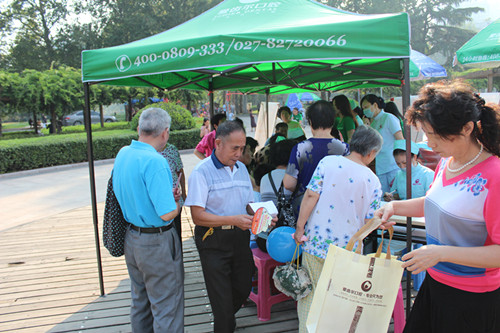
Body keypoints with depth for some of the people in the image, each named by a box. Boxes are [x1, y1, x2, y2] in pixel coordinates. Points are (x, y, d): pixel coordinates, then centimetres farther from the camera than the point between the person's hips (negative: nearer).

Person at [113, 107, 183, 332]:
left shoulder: (122, 154, 2)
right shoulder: (155, 162, -24)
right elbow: (167, 213, -27)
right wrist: (178, 204, -6)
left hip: (131, 238, 9)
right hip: (157, 244, -8)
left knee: (139, 302, 24)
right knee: (167, 309, 6)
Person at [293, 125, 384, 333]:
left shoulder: (328, 162, -5)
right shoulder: (373, 181, -2)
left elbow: (311, 195, -11)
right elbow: (369, 222, 0)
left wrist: (300, 227, -6)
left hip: (315, 244, 0)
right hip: (348, 250, 0)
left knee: (310, 294, 14)